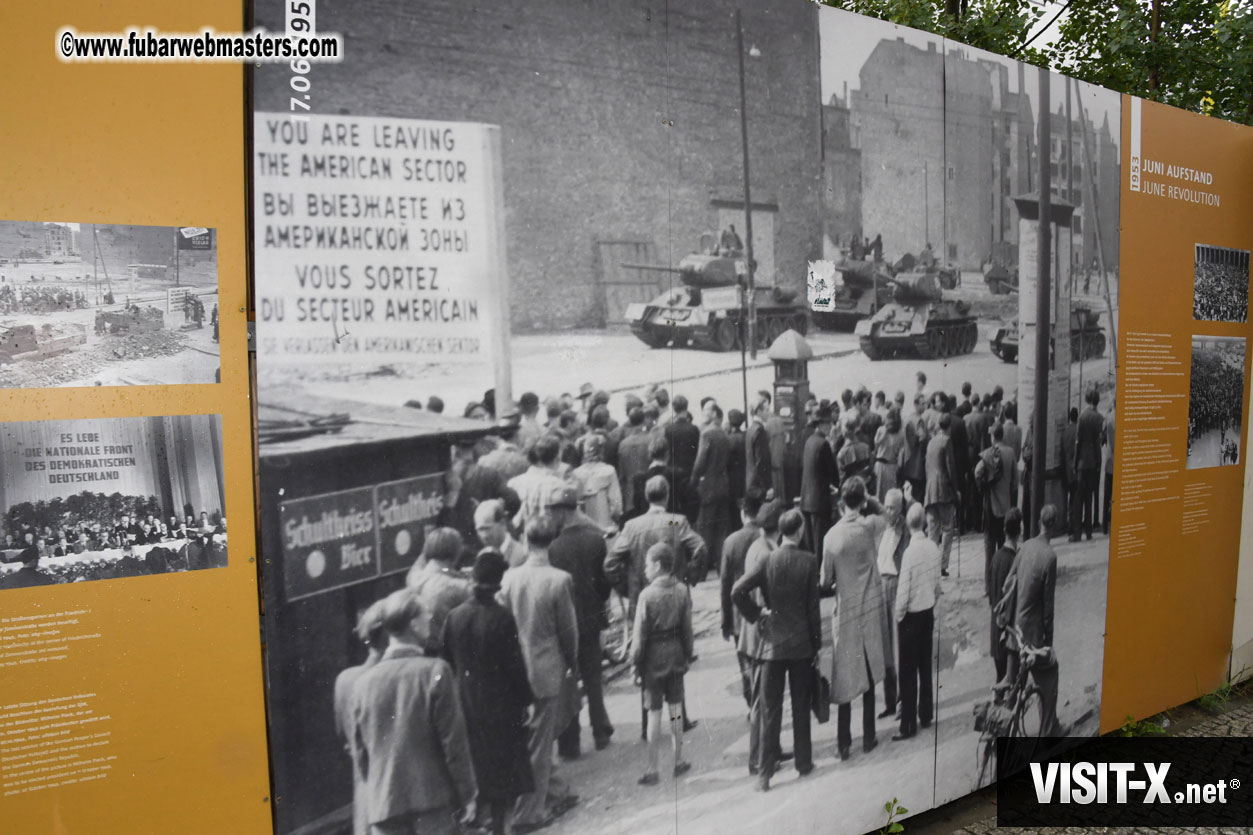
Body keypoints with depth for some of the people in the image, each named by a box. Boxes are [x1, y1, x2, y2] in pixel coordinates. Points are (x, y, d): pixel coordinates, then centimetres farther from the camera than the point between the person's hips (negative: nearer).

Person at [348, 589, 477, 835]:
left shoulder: (363, 682, 1)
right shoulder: (435, 671, -11)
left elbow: (359, 752, 8)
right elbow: (454, 740, -9)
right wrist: (468, 793, 0)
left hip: (382, 803, 3)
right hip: (432, 799, -3)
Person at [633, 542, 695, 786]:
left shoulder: (647, 595, -18)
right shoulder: (682, 591, -6)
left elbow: (640, 635, -13)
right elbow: (687, 628, 1)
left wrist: (635, 662, -3)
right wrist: (688, 653, 13)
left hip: (653, 658, -4)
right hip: (676, 655, 4)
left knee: (654, 712, 3)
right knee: (675, 707, 15)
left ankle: (652, 770, 10)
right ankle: (679, 761, 25)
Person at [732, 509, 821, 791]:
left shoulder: (767, 561, -7)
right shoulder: (809, 561, -7)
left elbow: (737, 592, -17)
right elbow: (813, 607, -4)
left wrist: (756, 614, -2)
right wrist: (817, 643, 5)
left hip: (772, 643, 0)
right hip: (802, 643, 0)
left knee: (770, 710, 4)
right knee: (801, 707, 14)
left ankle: (766, 772, 3)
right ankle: (803, 762, 25)